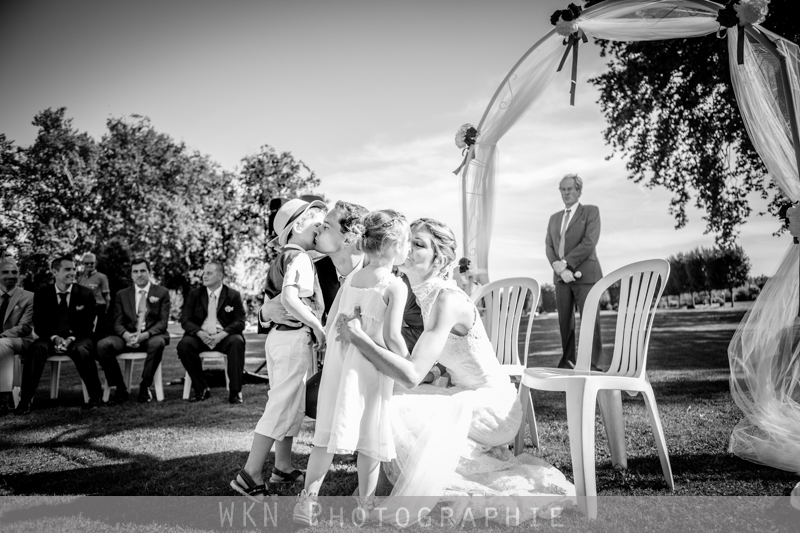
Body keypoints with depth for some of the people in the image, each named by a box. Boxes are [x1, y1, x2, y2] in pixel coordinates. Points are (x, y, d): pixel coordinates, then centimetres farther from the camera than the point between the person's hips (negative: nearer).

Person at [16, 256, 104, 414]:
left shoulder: (86, 294, 3)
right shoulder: (41, 294, 6)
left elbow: (88, 324, 0)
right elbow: (39, 325, 2)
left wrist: (71, 338, -18)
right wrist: (54, 337, -18)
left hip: (77, 339, -1)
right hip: (51, 339, 1)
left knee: (82, 350, -35)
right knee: (37, 348, -32)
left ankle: (95, 395, -20)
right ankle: (25, 399, -26)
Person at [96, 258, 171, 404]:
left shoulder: (162, 293, 7)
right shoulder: (122, 295, 15)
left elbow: (163, 322, -3)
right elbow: (117, 322, 6)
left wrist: (145, 335, -22)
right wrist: (126, 335, -19)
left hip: (151, 336, -2)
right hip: (127, 336, 3)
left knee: (157, 343, -38)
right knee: (102, 345, -26)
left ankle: (144, 387, -19)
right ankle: (120, 389, -11)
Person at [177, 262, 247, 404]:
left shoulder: (233, 295, 4)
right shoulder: (194, 294, 10)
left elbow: (239, 322, -2)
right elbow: (185, 319, 3)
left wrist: (222, 334, -21)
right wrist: (200, 333, -18)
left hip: (224, 337, -2)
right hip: (201, 336, 2)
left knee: (237, 342, -34)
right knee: (183, 344, -28)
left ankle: (235, 392, -27)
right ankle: (201, 390, -14)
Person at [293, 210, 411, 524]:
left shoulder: (351, 278, 8)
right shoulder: (396, 287, -11)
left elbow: (330, 323, 10)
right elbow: (392, 335, -18)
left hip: (339, 359, 6)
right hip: (371, 366, -6)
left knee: (330, 432, 12)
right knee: (371, 437, 10)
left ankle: (308, 497, 13)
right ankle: (366, 503, 24)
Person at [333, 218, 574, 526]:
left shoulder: (447, 299, -24)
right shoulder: (426, 295, 3)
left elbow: (411, 376, -30)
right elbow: (415, 365, 7)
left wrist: (358, 337, -25)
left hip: (494, 406, -9)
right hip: (466, 400, 9)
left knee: (395, 410, -21)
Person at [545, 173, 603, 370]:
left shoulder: (591, 212, 5)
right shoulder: (554, 218, 20)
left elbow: (589, 242, -9)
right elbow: (549, 247, 10)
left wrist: (565, 263, -13)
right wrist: (559, 268, -8)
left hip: (585, 274, -5)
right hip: (562, 276, 5)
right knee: (565, 321, 3)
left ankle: (593, 366, -7)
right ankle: (567, 363, 9)